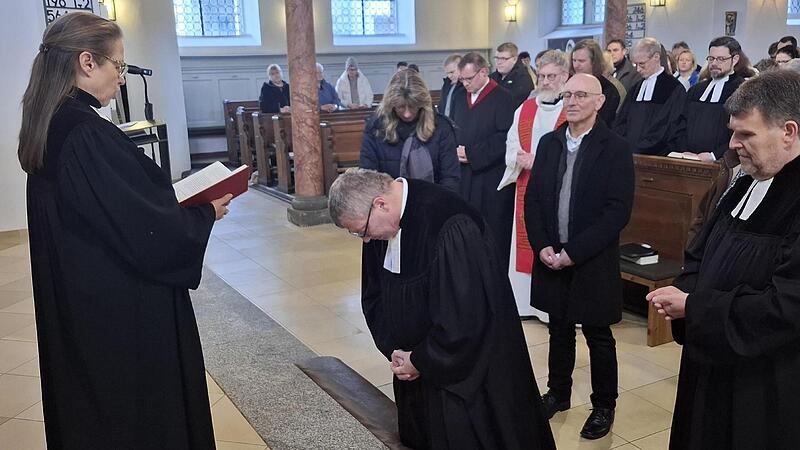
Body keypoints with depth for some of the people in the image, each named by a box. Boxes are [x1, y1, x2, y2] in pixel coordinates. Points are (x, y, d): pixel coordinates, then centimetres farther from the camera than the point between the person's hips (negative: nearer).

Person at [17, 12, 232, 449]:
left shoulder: (47, 131, 5)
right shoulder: (90, 135, -24)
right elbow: (146, 233, -23)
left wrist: (183, 206, 10)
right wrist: (206, 214, -6)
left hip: (79, 310, 9)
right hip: (127, 317, -9)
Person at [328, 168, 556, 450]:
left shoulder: (449, 228, -31)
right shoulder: (381, 223, -6)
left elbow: (464, 315, -28)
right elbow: (374, 295, 6)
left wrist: (421, 360, -16)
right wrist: (393, 349, -6)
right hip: (414, 356, 7)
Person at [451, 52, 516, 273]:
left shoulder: (502, 99, -6)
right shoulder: (462, 101, 17)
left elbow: (505, 138, -15)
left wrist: (471, 154, -15)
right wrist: (456, 152, 0)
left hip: (492, 181, -6)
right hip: (465, 178, 6)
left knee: (495, 236, -1)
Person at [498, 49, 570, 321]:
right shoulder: (525, 109, 14)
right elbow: (511, 147, 13)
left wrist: (539, 161, -16)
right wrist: (521, 159, -8)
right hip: (527, 191, 5)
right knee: (526, 244, 9)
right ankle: (526, 302, 20)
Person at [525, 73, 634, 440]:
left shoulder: (616, 148, -9)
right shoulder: (549, 143, 5)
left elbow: (618, 211, -15)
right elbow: (533, 199, 6)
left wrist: (573, 252, -17)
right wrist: (542, 246, -7)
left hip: (593, 262, -4)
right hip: (551, 257, 4)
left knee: (598, 336, 9)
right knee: (559, 329, 17)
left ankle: (604, 406, 27)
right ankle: (558, 393, 36)